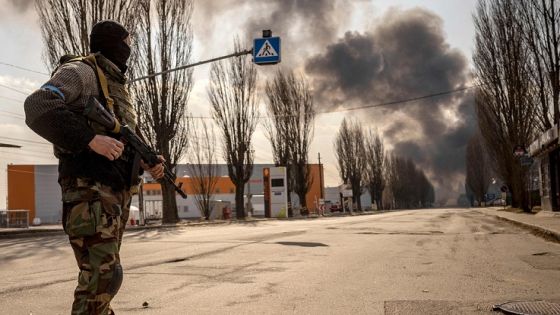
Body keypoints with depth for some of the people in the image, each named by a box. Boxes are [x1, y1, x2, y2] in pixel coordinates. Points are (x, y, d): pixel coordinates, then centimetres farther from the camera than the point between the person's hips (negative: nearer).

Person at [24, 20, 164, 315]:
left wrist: (146, 163, 10)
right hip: (90, 190, -9)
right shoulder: (81, 72, -3)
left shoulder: (117, 86, 24)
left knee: (103, 271, 13)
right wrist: (90, 139, -28)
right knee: (103, 274, -16)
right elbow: (38, 107, -20)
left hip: (117, 191, 9)